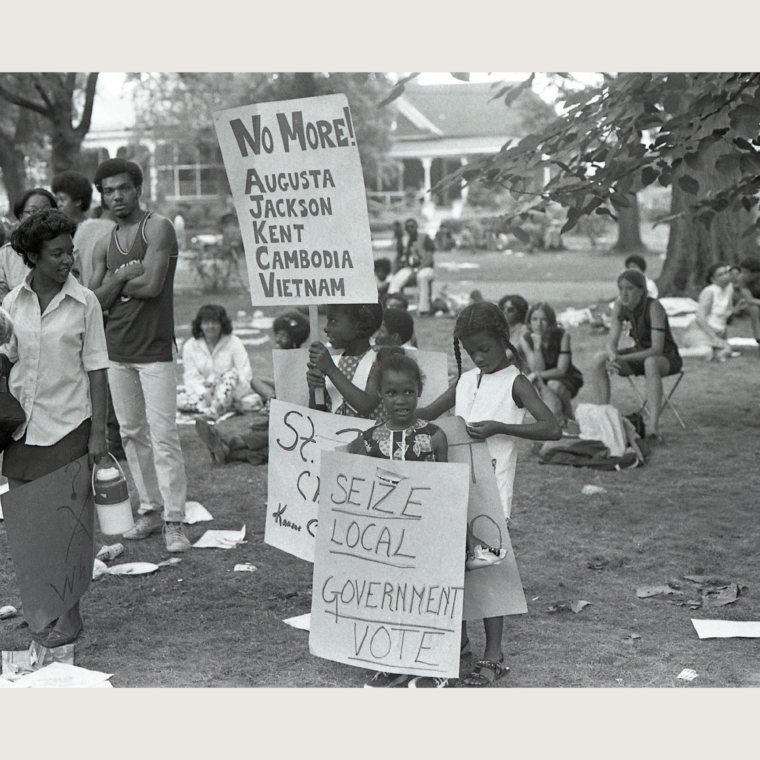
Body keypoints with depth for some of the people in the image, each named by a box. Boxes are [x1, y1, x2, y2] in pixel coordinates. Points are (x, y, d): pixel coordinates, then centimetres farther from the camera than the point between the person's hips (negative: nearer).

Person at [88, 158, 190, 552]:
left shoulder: (158, 228, -4)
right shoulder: (103, 245, 14)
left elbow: (151, 284, -16)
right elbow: (95, 299, 4)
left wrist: (114, 284, -2)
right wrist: (122, 276, -11)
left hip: (154, 349, -6)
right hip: (117, 350, 6)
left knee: (163, 435, -9)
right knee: (131, 433, 9)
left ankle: (174, 520, -4)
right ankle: (150, 509, 19)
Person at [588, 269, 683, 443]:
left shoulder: (653, 307, -25)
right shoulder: (620, 306, -8)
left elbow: (657, 349, -31)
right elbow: (611, 343, -8)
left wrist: (623, 358, -39)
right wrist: (612, 357, -33)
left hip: (667, 358, -6)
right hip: (640, 354, 6)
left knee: (650, 363, -41)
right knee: (599, 360, -16)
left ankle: (654, 428, -45)